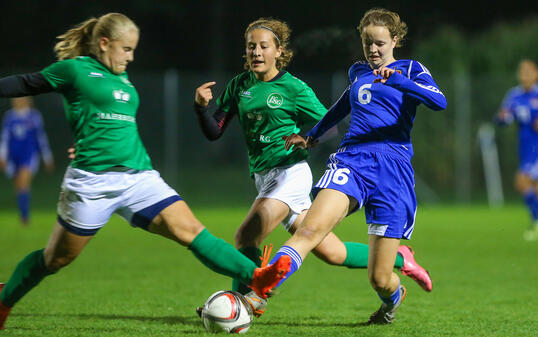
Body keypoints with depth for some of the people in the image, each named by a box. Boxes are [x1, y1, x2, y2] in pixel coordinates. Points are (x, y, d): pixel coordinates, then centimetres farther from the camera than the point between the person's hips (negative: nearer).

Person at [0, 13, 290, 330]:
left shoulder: (122, 78, 18)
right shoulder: (74, 70, 0)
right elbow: (27, 84, 9)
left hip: (139, 177, 5)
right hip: (91, 181, -5)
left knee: (191, 230, -10)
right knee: (57, 258, 7)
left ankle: (255, 277, -20)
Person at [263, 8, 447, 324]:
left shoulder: (410, 70, 7)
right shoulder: (358, 71, 21)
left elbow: (440, 102, -13)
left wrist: (396, 80, -26)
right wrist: (313, 135, 49)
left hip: (393, 168, -3)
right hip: (351, 160, 3)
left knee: (380, 280, -3)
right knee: (311, 229, -28)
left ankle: (394, 296, 36)